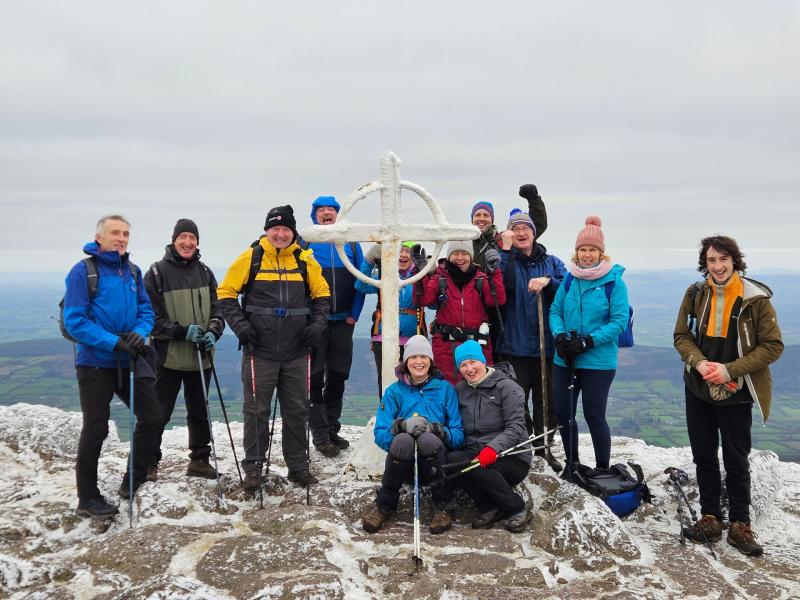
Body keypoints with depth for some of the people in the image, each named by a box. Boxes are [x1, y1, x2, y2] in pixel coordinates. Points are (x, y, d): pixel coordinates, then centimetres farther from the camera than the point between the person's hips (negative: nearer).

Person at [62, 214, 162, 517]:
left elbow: (146, 310, 8)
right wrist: (114, 342, -23)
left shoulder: (133, 271, 7)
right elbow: (74, 321, -15)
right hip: (95, 364, -6)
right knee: (96, 430, 2)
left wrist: (139, 333, -13)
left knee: (152, 417, 9)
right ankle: (87, 499, 19)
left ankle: (133, 481, 27)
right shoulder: (83, 271, -11)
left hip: (129, 361, 6)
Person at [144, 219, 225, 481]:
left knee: (200, 410, 15)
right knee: (159, 413, 2)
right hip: (168, 356, -4)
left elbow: (217, 309, 9)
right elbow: (152, 316, -8)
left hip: (201, 356, 5)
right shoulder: (157, 272, -7)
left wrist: (213, 332, -10)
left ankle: (199, 460, 28)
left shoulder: (205, 272, 7)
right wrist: (183, 331, -19)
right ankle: (149, 463, 17)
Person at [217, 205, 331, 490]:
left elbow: (322, 295, 14)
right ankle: (253, 466, 19)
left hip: (296, 352, 3)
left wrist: (318, 323, -2)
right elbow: (225, 294, 2)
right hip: (259, 351, -2)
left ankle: (298, 465, 23)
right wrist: (239, 324, -10)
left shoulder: (305, 260, 4)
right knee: (257, 410, 5)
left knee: (297, 410, 10)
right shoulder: (251, 257, -3)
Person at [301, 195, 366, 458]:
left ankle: (332, 429, 22)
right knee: (315, 379, -1)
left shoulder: (351, 243, 9)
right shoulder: (305, 242, 1)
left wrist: (354, 313, 0)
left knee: (338, 377, 10)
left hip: (343, 321, 3)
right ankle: (320, 435, 6)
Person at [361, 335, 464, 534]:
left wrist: (435, 428, -21)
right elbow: (380, 436, -1)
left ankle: (444, 506, -11)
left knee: (428, 439, -33)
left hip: (435, 463, 0)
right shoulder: (394, 391, 9)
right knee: (403, 440, -33)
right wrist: (401, 425, -22)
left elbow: (459, 436, 0)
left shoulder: (445, 389, 8)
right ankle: (384, 505, -11)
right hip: (404, 465, 0)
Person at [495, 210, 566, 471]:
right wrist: (506, 249, -16)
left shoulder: (551, 262, 12)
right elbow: (504, 283, -17)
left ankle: (544, 446, 26)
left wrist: (548, 281, -16)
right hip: (515, 344, -2)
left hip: (546, 344, 3)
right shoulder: (507, 260, 5)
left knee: (546, 398, 11)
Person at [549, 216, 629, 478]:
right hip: (564, 359, 5)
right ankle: (571, 463, 32)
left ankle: (603, 469, 20)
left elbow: (619, 321, -10)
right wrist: (560, 336, -11)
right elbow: (555, 311, 8)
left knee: (594, 416, 0)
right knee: (563, 413, 11)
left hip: (598, 361, -5)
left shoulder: (614, 281, -6)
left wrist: (588, 341, -19)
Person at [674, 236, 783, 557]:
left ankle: (740, 526, 23)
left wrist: (729, 370, -19)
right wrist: (700, 363, -17)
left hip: (735, 395, -3)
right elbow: (682, 335, 3)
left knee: (736, 461, 8)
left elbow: (773, 346, -10)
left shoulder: (755, 298, -12)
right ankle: (709, 519, 26)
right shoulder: (695, 294, -2)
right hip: (698, 390, 3)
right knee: (703, 457, 12)